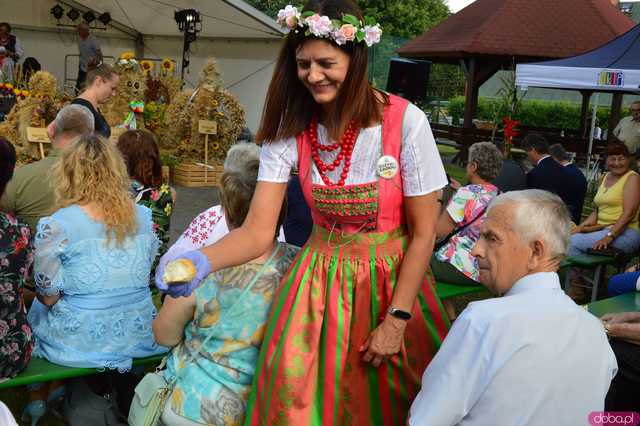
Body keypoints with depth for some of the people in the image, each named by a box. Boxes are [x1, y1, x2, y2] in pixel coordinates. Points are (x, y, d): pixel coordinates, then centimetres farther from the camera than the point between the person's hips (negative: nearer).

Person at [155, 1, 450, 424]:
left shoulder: (405, 122, -18)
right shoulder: (290, 129, -9)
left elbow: (423, 232, -11)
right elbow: (258, 231, -14)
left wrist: (396, 320, -12)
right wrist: (203, 260, -34)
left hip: (392, 282, -2)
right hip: (319, 281, 2)